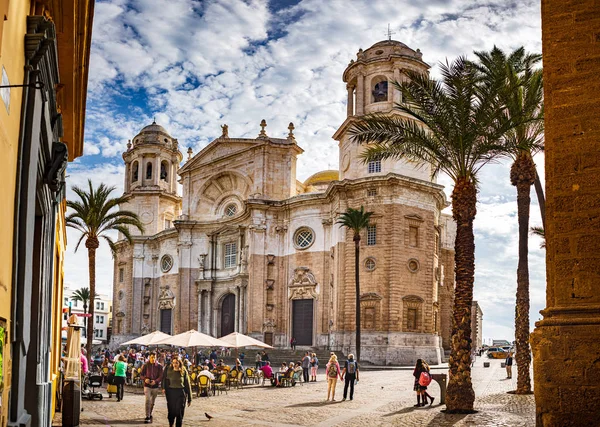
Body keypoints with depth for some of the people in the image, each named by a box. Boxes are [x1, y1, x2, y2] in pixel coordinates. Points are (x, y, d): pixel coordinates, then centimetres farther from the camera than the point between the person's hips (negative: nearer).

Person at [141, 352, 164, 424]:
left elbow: (161, 376, -5)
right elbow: (141, 374, 3)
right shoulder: (145, 365, -2)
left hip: (155, 386, 1)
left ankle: (150, 414, 32)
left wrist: (155, 381, -22)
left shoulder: (159, 366, -3)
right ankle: (148, 417, -12)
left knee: (152, 402, 14)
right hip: (147, 385, -1)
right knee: (147, 401, -13)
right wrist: (145, 379, -18)